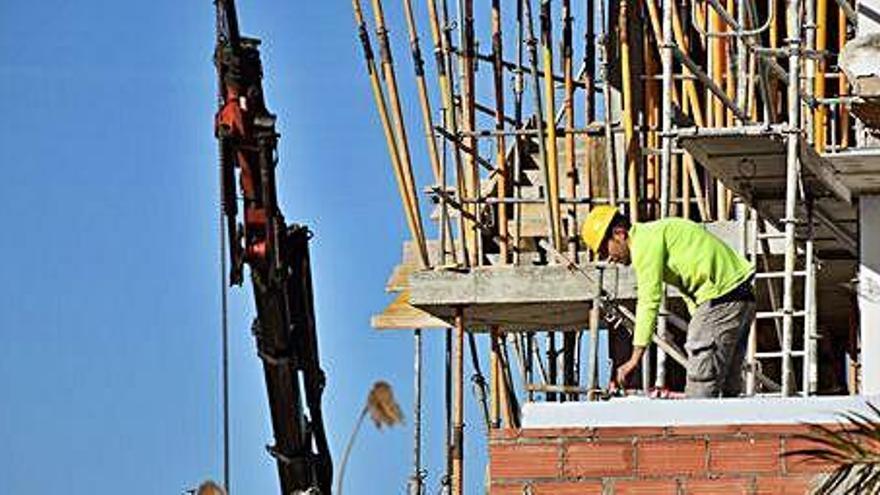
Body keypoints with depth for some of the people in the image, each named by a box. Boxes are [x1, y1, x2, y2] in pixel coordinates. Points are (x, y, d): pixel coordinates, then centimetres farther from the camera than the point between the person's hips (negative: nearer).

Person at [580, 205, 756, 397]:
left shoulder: (645, 241, -9)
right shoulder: (658, 232, 23)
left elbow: (649, 301, -15)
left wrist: (635, 358, -14)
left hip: (721, 299, -10)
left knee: (700, 388, -10)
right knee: (730, 386, 12)